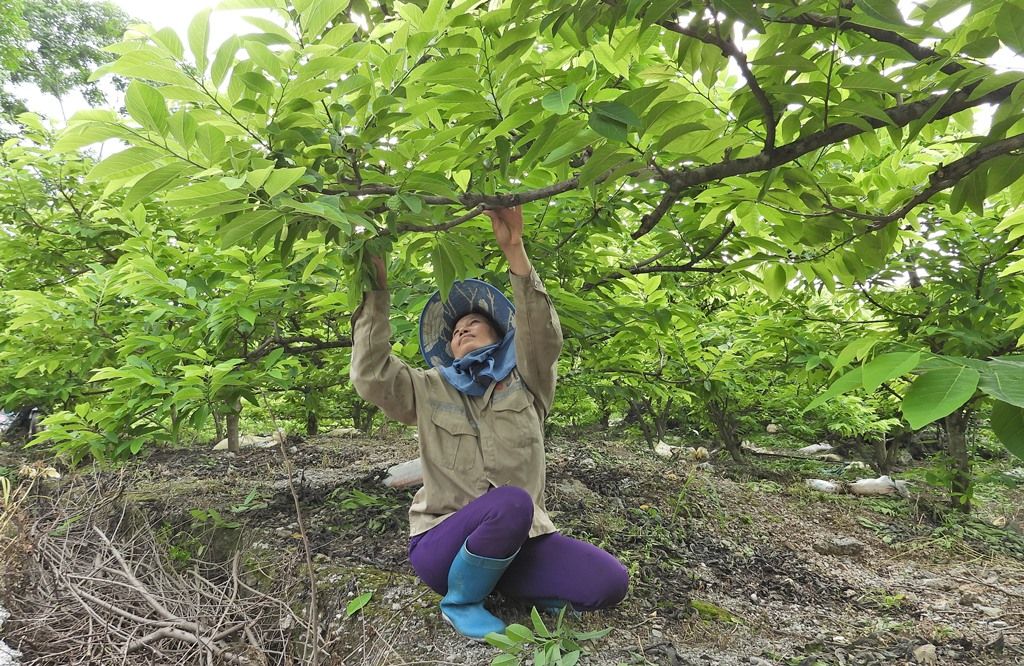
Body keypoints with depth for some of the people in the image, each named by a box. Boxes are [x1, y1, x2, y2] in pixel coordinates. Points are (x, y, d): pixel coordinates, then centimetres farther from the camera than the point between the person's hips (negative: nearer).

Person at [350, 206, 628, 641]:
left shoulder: (525, 385, 5)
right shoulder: (430, 391, 6)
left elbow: (543, 338, -15)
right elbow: (370, 376, -11)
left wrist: (514, 250, -26)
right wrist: (376, 291, -14)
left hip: (518, 541, 2)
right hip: (444, 542, -2)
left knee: (610, 583, -20)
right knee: (511, 502, -35)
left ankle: (500, 581, 3)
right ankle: (460, 600, -8)